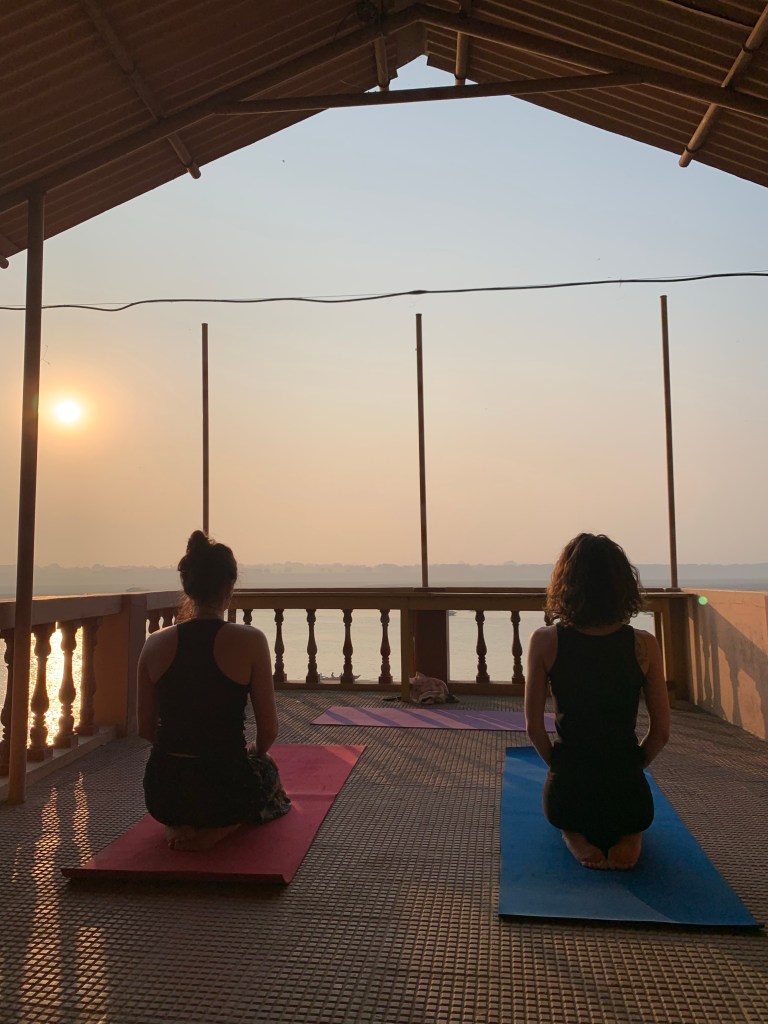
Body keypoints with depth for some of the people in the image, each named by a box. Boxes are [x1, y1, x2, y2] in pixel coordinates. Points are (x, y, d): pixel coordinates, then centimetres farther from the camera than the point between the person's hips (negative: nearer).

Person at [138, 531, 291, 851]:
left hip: (162, 793, 5)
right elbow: (269, 730, -7)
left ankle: (179, 826, 18)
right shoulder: (249, 641, -14)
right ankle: (218, 829, 11)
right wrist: (255, 753, 16)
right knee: (267, 768, 32)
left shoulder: (155, 643, -3)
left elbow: (145, 729, 6)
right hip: (225, 790, -4)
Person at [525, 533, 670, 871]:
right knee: (628, 820, 38)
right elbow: (662, 731, -3)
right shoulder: (644, 645, -10)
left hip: (566, 792, 0)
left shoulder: (545, 641, -12)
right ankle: (627, 838, 3)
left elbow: (533, 726, -7)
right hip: (626, 793, 0)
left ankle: (577, 838, 4)